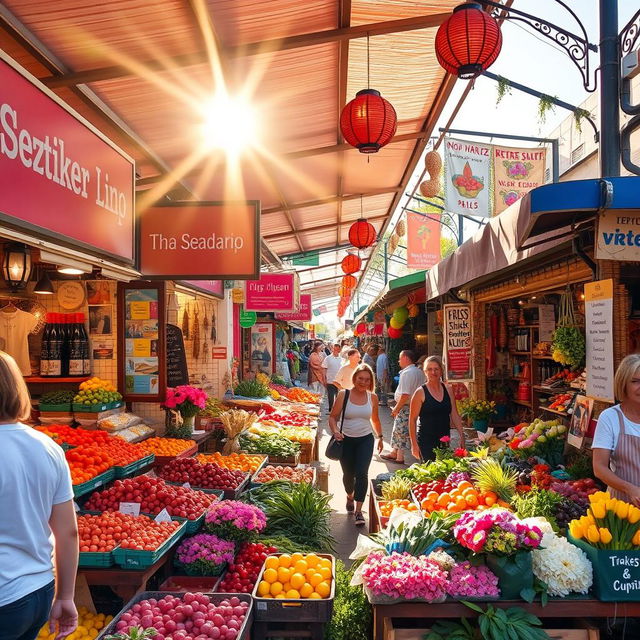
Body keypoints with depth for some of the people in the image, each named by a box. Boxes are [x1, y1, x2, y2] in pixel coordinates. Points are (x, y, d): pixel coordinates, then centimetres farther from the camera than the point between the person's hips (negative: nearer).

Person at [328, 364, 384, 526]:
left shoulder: (372, 397, 1)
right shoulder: (343, 395, -8)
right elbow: (333, 417, -5)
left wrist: (380, 436, 17)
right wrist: (335, 431, -22)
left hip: (366, 439, 1)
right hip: (346, 439, -1)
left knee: (362, 473, -12)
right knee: (348, 473, 13)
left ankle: (358, 511, -6)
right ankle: (350, 497, 45)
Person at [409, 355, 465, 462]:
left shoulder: (448, 390, 8)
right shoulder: (420, 392, -6)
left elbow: (455, 415, 13)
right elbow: (412, 419, -5)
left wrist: (462, 436, 6)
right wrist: (414, 444, -9)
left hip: (445, 440, 4)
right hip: (426, 441, -4)